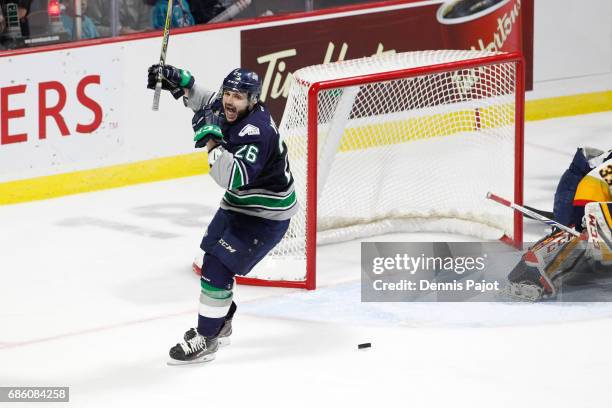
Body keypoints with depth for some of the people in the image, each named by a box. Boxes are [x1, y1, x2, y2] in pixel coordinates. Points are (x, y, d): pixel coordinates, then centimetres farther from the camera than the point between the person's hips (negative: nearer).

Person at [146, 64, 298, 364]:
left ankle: (205, 341, -3)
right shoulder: (228, 111, -7)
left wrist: (211, 140, -42)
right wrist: (179, 81, 3)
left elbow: (233, 177, -43)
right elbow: (207, 101, 18)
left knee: (217, 266, -14)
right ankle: (219, 324, 40)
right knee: (213, 256, 20)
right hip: (238, 204, 10)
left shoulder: (256, 131, -33)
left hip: (267, 215, -10)